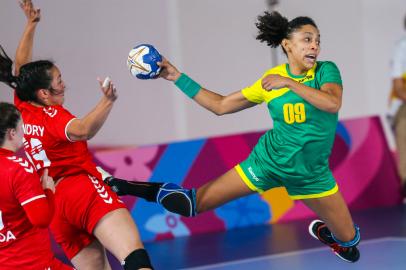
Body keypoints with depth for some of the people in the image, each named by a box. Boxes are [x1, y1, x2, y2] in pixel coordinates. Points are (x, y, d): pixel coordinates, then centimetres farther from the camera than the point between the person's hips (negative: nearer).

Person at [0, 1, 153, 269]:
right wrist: (107, 102, -41)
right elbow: (83, 130, -28)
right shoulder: (52, 115, -5)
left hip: (53, 207, 9)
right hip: (83, 190, -9)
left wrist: (31, 25, 36)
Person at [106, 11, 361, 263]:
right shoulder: (270, 80, -6)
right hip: (269, 160, 0)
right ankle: (139, 189, 21)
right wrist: (179, 78, 1)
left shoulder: (326, 70, -11)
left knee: (349, 239, 7)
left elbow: (333, 103, -33)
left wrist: (288, 82, -33)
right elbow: (221, 105, 4)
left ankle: (321, 231, 41)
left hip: (312, 173, 0)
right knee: (192, 203, -3)